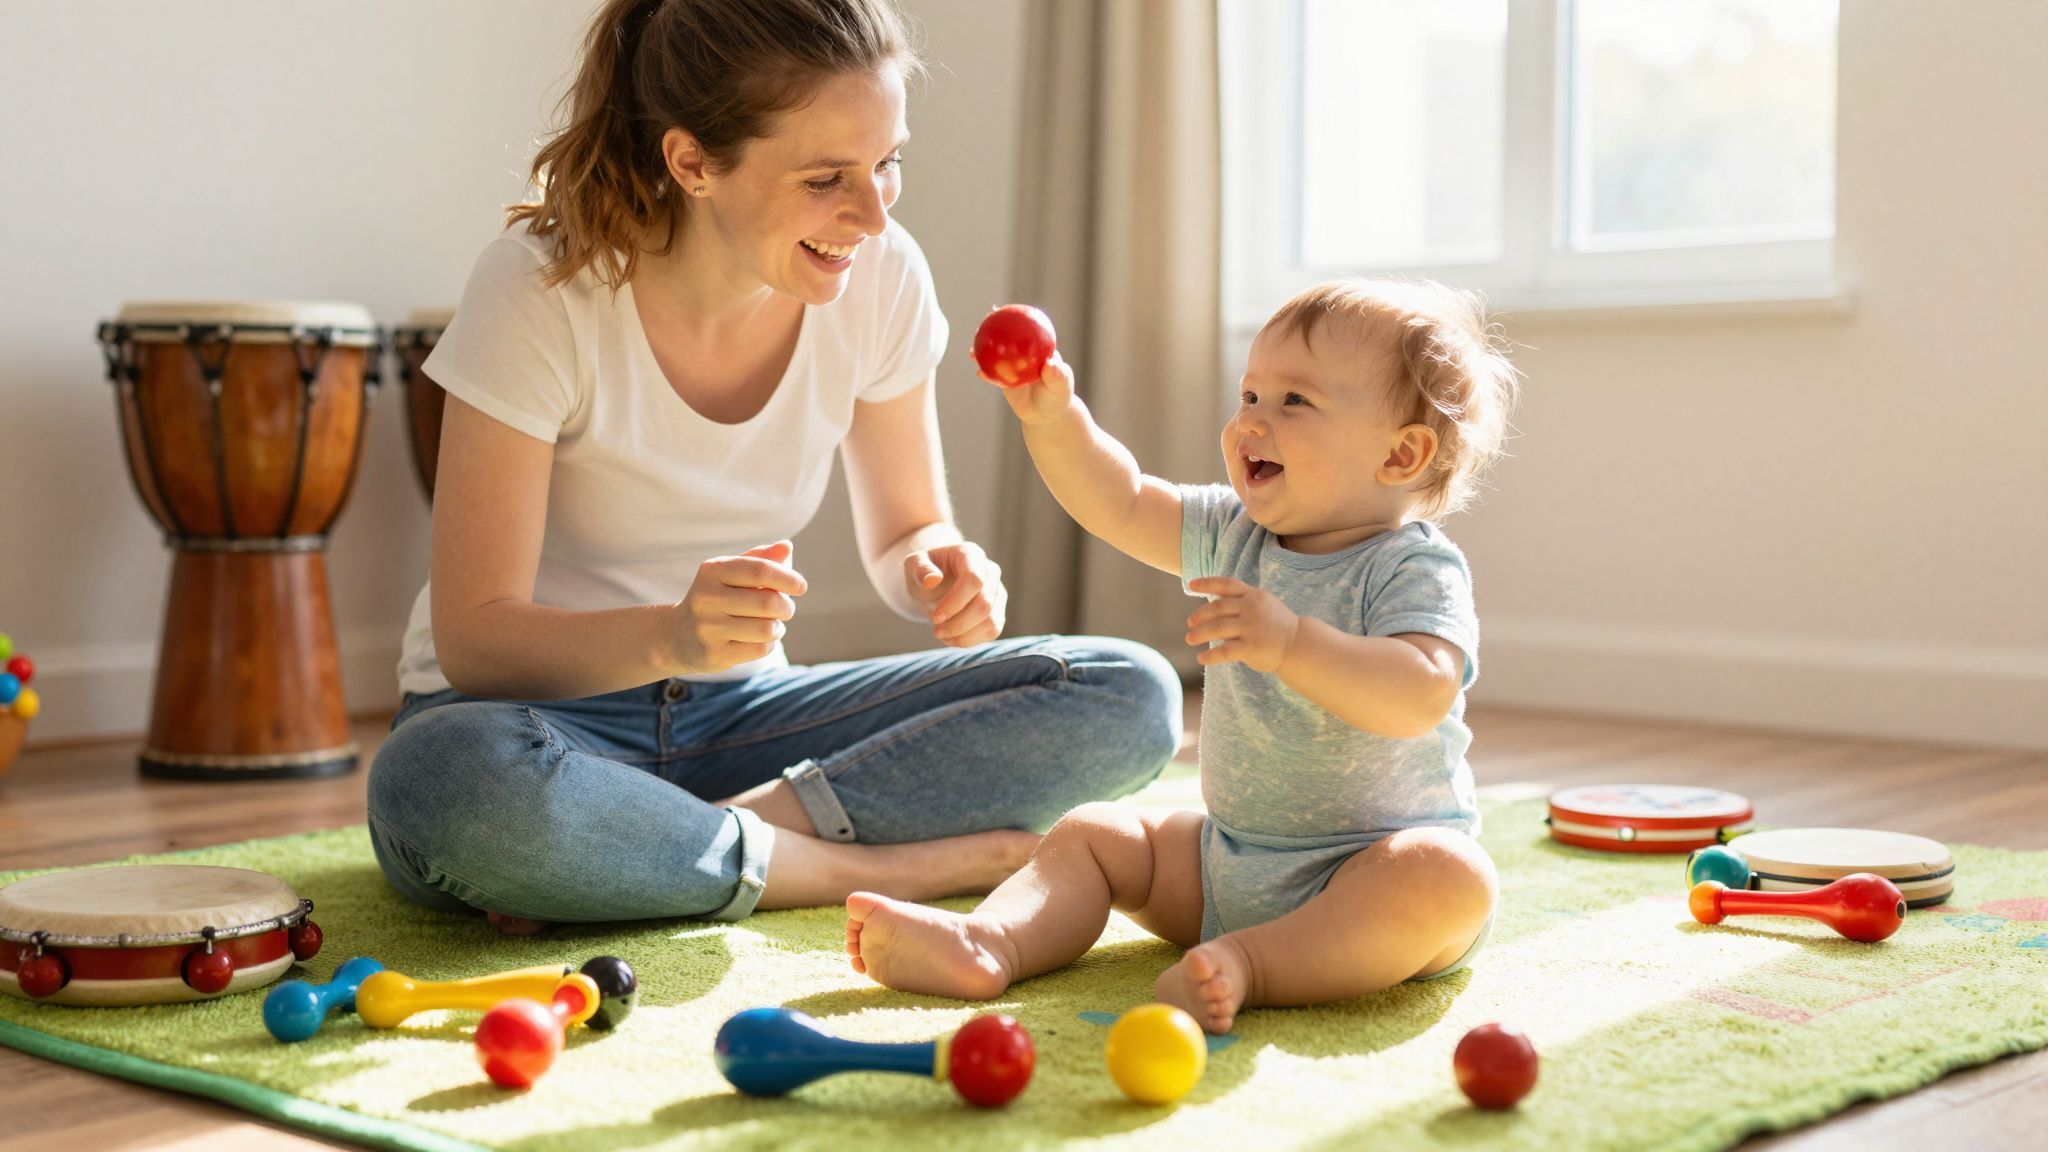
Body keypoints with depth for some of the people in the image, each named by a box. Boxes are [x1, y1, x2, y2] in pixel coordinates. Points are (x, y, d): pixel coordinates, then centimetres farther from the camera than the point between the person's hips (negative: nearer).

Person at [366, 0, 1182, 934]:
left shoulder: (880, 279, -8)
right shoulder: (541, 290, -20)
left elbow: (901, 532, 6)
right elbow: (471, 637, -20)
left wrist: (937, 571, -19)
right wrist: (672, 637, -39)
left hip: (735, 712, 4)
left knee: (1127, 697, -14)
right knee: (448, 779, -41)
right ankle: (886, 869, -22)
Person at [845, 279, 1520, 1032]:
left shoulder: (1417, 569, -16)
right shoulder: (1237, 535, 6)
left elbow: (1421, 696, -33)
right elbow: (1120, 504, 6)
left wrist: (1291, 642, -43)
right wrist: (1052, 415, -9)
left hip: (1372, 864, -7)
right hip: (1228, 863, 7)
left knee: (1448, 880, -37)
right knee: (1092, 835, 2)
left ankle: (1251, 967, -41)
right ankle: (986, 944, -22)